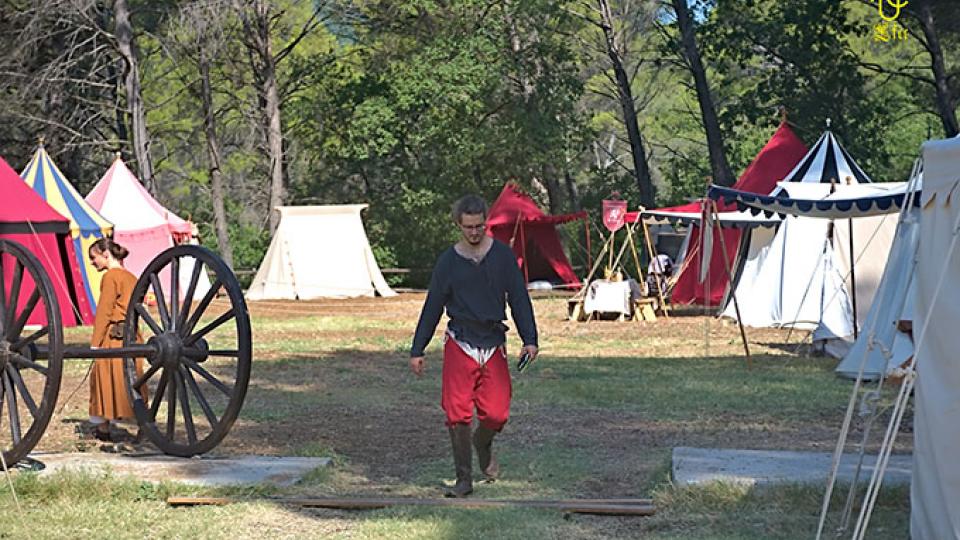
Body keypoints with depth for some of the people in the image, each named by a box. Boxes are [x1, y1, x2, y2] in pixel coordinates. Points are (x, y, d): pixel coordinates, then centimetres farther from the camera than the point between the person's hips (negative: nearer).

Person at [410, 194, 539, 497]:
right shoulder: (448, 261, 4)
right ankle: (464, 479, 4)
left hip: (494, 345, 0)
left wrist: (530, 340, -5)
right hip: (459, 345, 0)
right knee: (457, 413, -7)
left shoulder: (503, 255, 4)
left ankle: (483, 445, 29)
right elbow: (432, 308, 9)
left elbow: (519, 299, 5)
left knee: (496, 414, -6)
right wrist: (417, 350, 8)